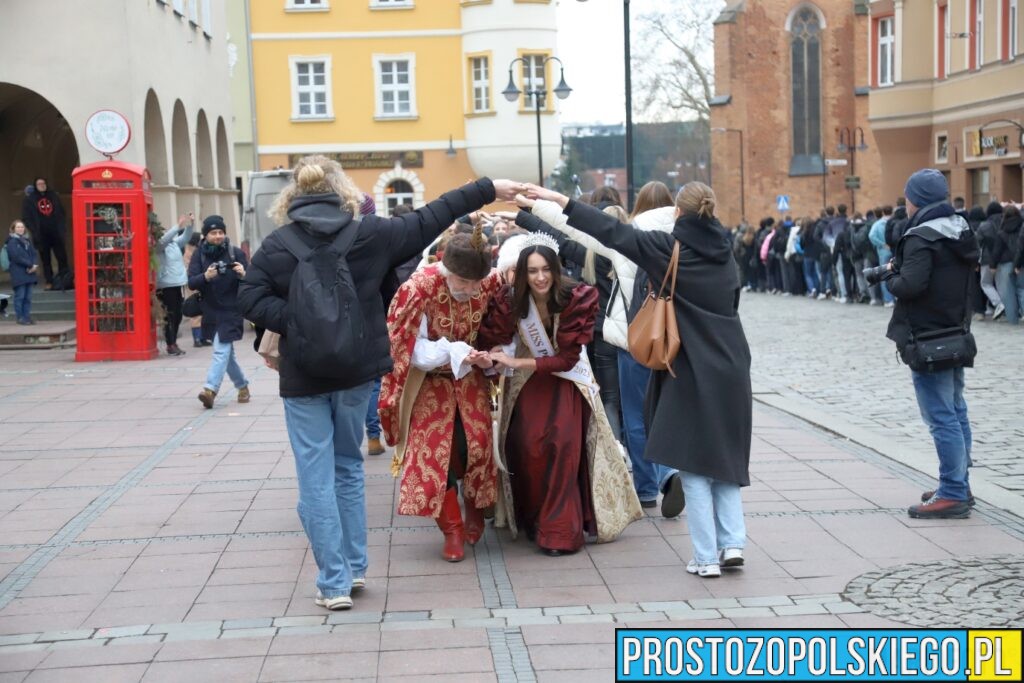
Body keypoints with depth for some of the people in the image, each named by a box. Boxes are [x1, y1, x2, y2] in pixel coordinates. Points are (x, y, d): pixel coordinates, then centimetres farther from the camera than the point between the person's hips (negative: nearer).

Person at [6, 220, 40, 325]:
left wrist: (33, 266, -7)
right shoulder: (12, 242, -3)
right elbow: (16, 257, -12)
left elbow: (33, 254, 12)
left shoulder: (27, 240, 16)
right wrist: (31, 265, -13)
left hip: (29, 273, 6)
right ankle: (20, 317, 1)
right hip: (18, 274, -6)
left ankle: (27, 316, 10)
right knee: (20, 296, -4)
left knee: (28, 297, 6)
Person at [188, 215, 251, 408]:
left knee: (221, 349, -14)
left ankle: (210, 389, -21)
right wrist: (206, 276, -29)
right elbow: (191, 282, -9)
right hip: (211, 311, 4)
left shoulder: (236, 253, -6)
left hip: (231, 311, -4)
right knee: (227, 352, 14)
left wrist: (243, 274, -31)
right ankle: (242, 386, 30)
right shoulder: (200, 254, 0)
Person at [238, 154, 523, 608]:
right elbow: (427, 221, 5)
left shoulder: (276, 245, -6)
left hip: (303, 377, -2)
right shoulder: (370, 233, -2)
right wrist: (487, 190, 13)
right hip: (355, 369, 3)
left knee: (316, 478, 2)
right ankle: (354, 567, 23)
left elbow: (251, 300, -13)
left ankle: (334, 583, 1)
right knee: (348, 467, 19)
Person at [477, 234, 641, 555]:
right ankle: (532, 518, 7)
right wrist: (495, 354, -37)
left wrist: (518, 362, -28)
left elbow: (567, 357, -20)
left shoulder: (577, 298, -21)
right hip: (526, 382, 1)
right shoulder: (509, 299, -18)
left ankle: (559, 529, -10)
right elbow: (489, 342, -14)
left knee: (562, 443, -18)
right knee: (527, 445, -14)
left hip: (566, 378, -1)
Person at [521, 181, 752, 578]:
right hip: (730, 371, 5)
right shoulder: (723, 252, 6)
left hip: (691, 372, -5)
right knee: (724, 457, 15)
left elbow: (612, 233, -9)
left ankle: (706, 557, 1)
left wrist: (562, 201, -4)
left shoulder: (670, 247, -9)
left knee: (693, 465, 1)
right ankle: (732, 543, 7)